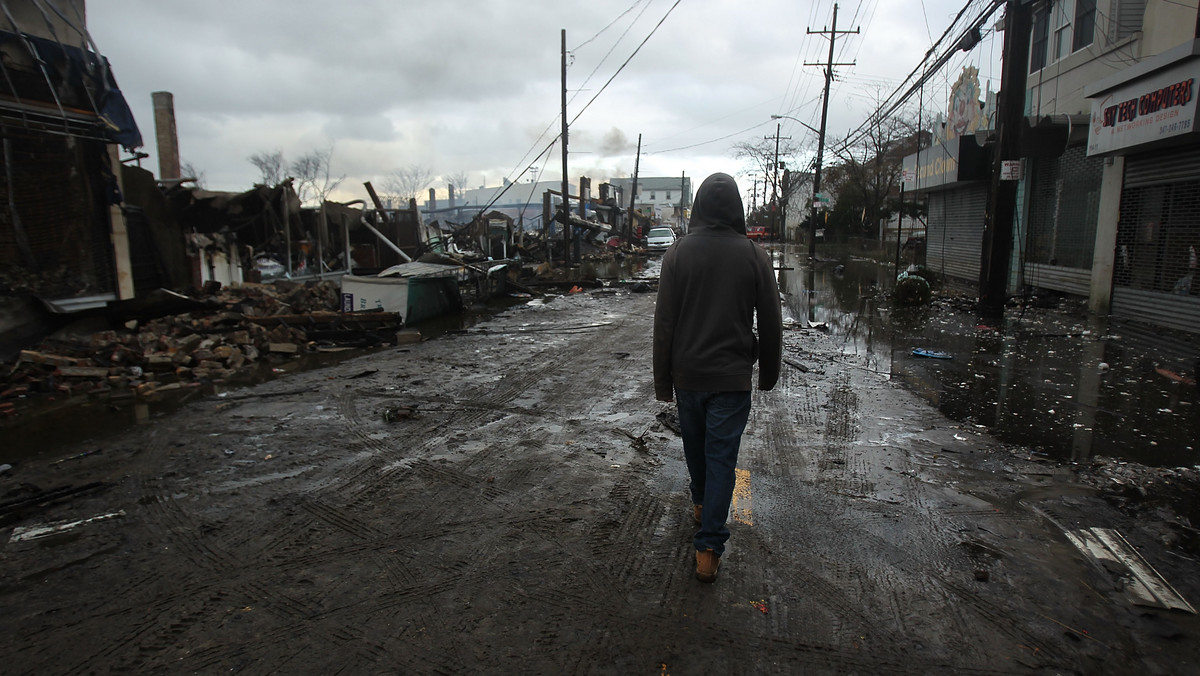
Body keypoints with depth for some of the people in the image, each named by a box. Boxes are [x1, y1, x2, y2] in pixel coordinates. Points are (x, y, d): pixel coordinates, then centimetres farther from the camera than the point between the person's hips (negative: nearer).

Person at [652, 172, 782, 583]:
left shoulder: (678, 253, -7)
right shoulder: (754, 255, -6)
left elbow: (664, 322, -6)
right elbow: (771, 323, -1)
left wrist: (662, 379, 3)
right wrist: (768, 373, 13)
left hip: (687, 374, 1)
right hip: (733, 377, -1)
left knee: (695, 444, 23)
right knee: (722, 457, 4)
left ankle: (700, 504, 47)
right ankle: (709, 548, 7)